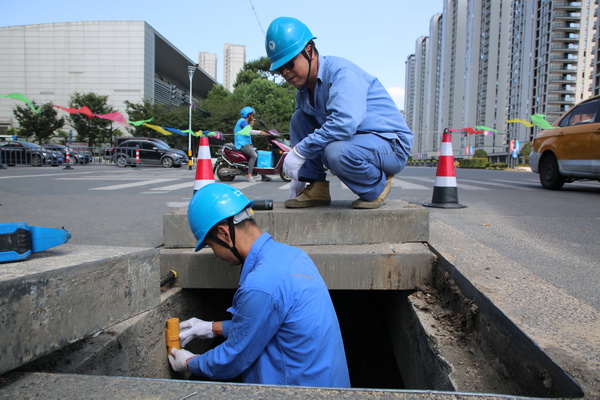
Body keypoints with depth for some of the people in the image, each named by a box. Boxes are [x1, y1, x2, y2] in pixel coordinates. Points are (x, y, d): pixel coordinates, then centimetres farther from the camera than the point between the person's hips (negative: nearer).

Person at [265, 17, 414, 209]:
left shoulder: (340, 72, -20)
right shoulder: (304, 89, 7)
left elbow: (345, 122, -36)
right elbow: (303, 131, 19)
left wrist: (299, 151, -30)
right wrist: (299, 176, 16)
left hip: (391, 143, -8)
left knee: (336, 151, -39)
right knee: (298, 119, 1)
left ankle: (378, 185, -8)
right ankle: (317, 188, -3)